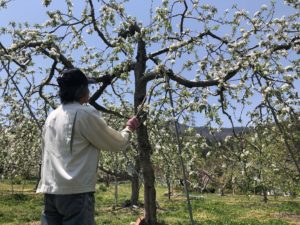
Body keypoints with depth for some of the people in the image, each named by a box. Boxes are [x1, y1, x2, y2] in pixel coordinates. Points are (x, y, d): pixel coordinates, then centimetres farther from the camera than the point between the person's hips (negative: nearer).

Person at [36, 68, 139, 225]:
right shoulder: (85, 113, -8)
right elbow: (117, 144, 0)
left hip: (50, 190, 7)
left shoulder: (51, 117, 13)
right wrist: (129, 128, 17)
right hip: (76, 191, -7)